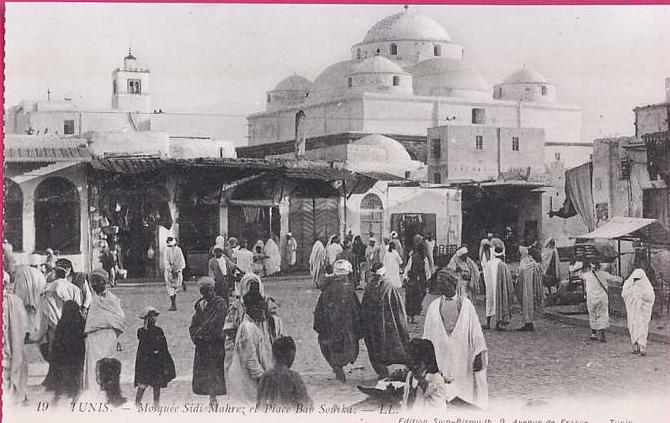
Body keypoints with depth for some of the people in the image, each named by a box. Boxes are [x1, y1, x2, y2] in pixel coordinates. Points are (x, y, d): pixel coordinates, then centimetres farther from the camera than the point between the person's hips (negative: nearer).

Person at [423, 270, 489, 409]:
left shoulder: (465, 304, 0)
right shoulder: (434, 306, 5)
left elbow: (475, 329, -2)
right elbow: (428, 334, 9)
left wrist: (480, 353, -7)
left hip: (463, 355, -1)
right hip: (441, 355, 1)